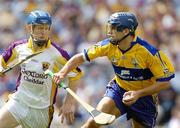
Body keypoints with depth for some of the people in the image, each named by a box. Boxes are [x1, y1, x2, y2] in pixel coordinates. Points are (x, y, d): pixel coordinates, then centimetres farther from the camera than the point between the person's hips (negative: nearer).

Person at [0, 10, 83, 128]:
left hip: (41, 109, -3)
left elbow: (75, 75, -5)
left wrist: (69, 104, -6)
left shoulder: (57, 54, -14)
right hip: (19, 101, 3)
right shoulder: (19, 47, -3)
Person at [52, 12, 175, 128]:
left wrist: (138, 93, -28)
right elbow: (81, 57, -4)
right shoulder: (109, 46, -14)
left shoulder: (149, 52, -25)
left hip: (144, 97, -2)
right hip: (118, 90, 2)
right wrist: (63, 72, -20)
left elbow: (164, 82, -19)